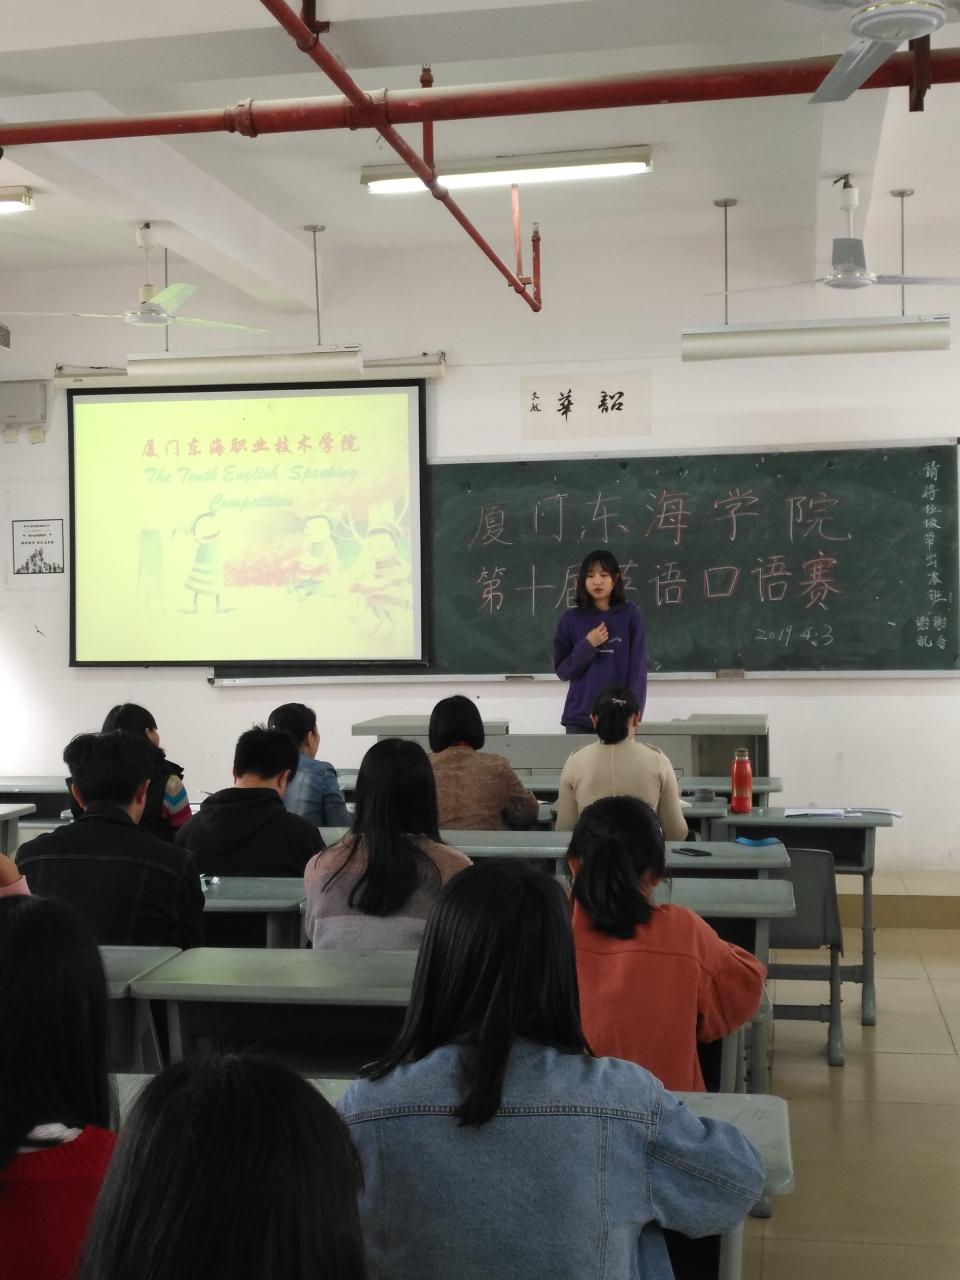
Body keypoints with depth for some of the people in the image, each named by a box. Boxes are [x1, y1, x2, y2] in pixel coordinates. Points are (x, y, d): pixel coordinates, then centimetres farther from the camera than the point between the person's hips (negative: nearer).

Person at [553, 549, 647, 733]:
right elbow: (562, 670, 4)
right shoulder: (571, 619, 3)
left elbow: (638, 668, -1)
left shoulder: (630, 616, 0)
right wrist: (587, 645, -10)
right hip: (579, 718, 1)